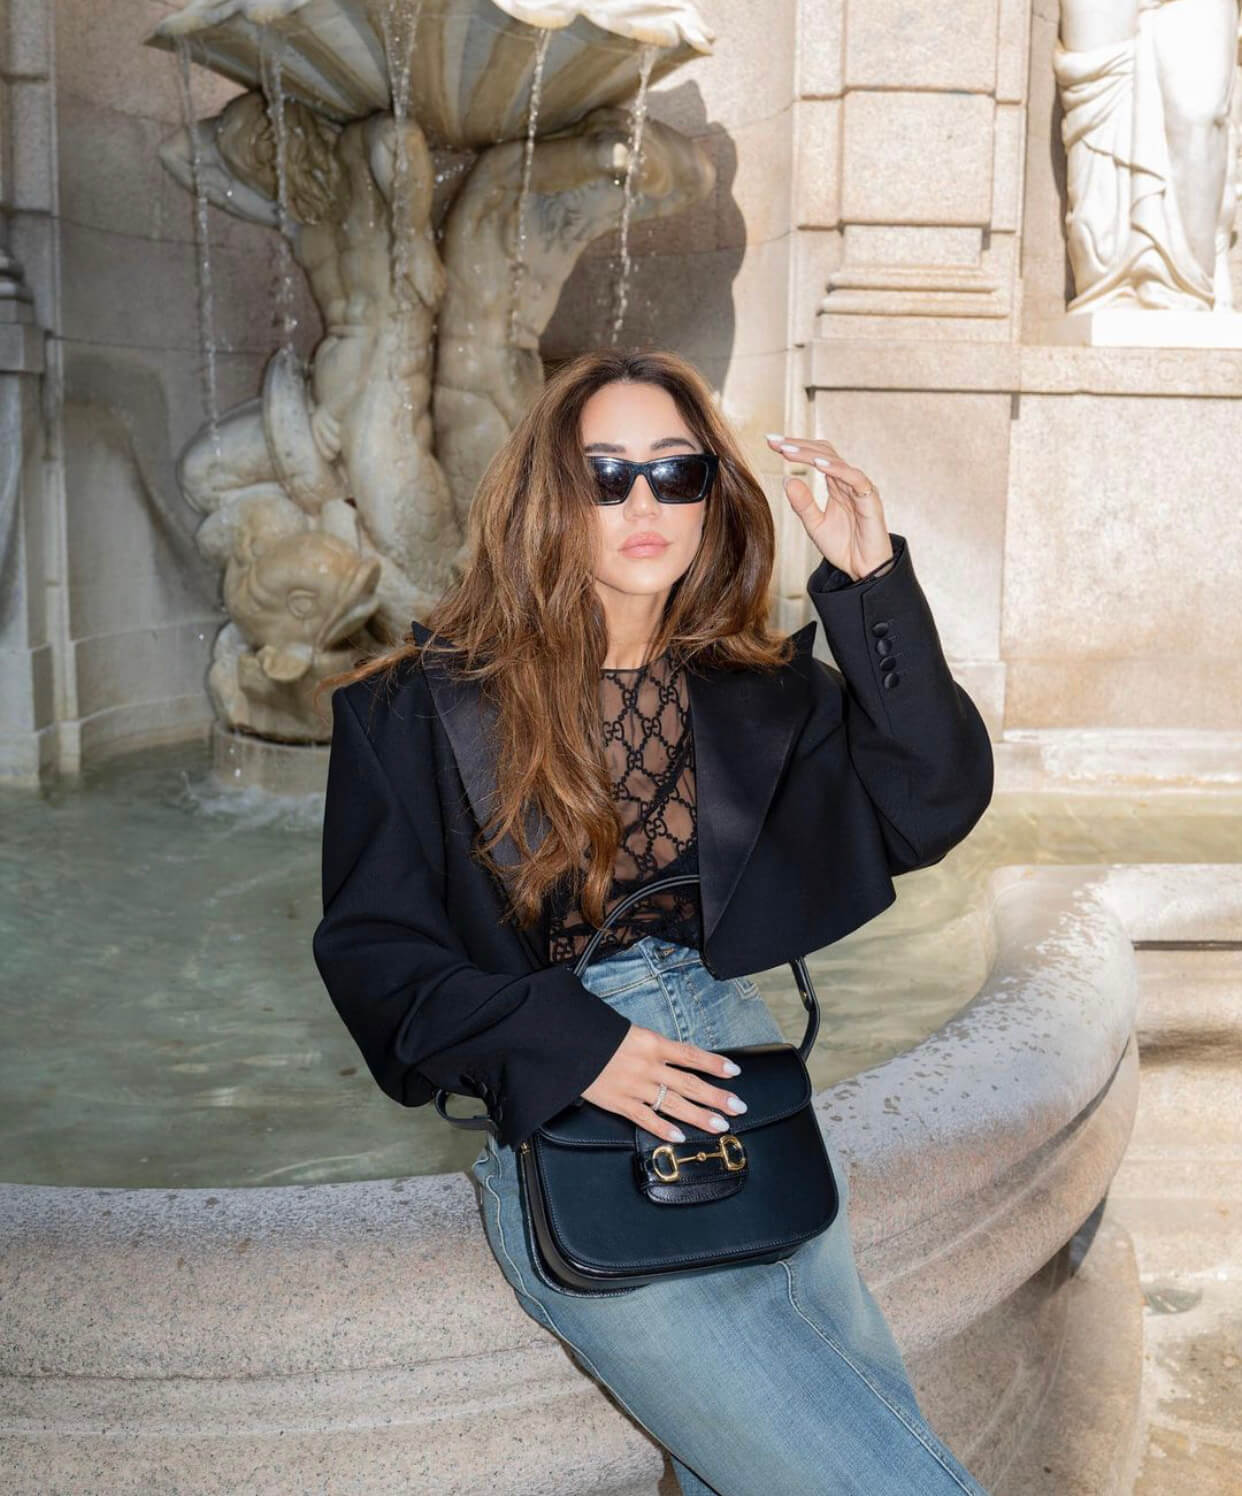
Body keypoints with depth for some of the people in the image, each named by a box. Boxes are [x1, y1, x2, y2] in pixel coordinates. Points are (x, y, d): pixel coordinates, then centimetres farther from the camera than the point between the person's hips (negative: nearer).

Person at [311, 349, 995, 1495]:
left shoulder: (762, 693, 6)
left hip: (753, 1106, 5)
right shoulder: (426, 708, -3)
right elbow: (372, 949, -3)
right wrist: (564, 1044, -16)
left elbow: (929, 809, -7)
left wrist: (874, 586, -14)